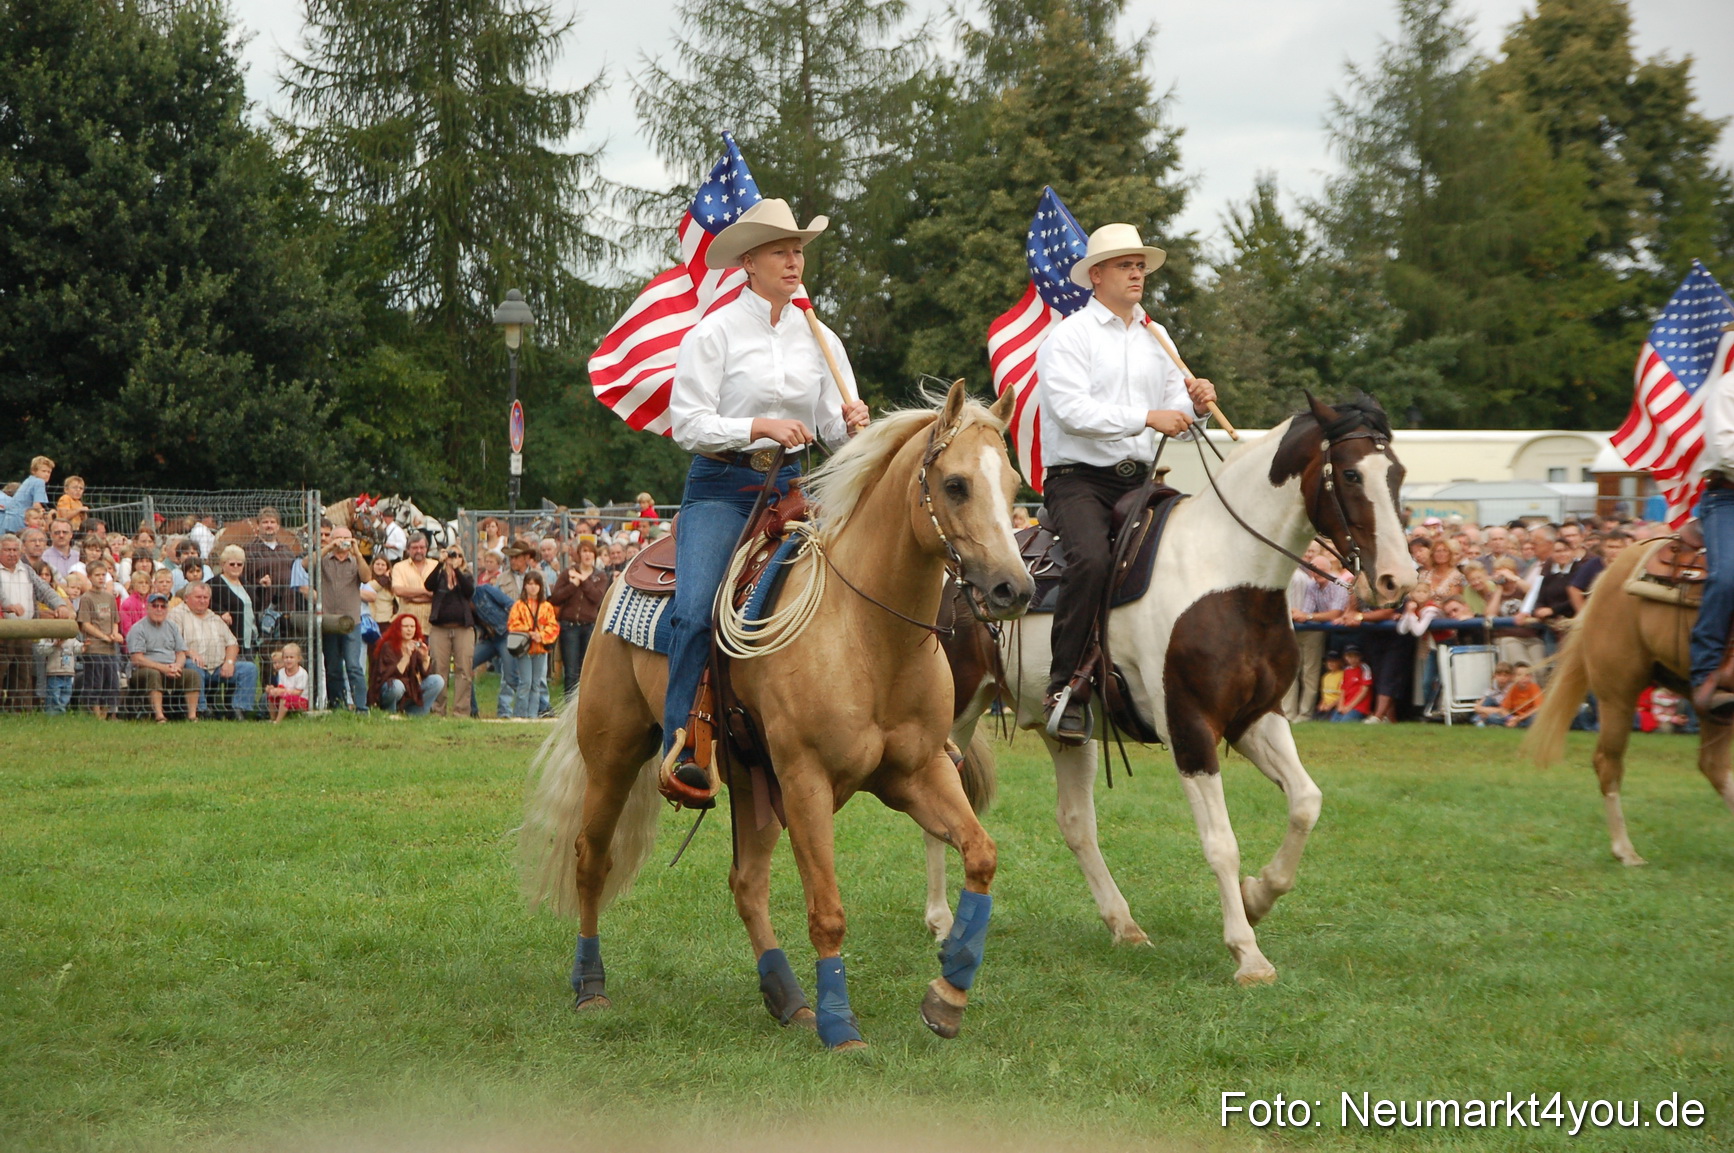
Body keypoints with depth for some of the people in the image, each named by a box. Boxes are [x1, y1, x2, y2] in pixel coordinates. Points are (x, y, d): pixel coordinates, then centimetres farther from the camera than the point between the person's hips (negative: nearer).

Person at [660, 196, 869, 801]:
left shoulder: (819, 338, 11)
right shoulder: (715, 332, -3)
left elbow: (834, 423, 9)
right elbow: (687, 423, -8)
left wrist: (852, 423, -14)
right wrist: (759, 426, -19)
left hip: (791, 487, 4)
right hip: (721, 487, -4)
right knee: (696, 611, -23)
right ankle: (680, 748, -21)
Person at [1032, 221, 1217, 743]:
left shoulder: (1155, 338, 19)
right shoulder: (1069, 335, -1)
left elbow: (1173, 410, 21)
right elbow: (1072, 408, -15)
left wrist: (1193, 402, -3)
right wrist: (1147, 417, -20)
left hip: (1138, 482, 7)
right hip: (1078, 479, -7)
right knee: (1092, 558, -32)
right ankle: (1065, 690, -27)